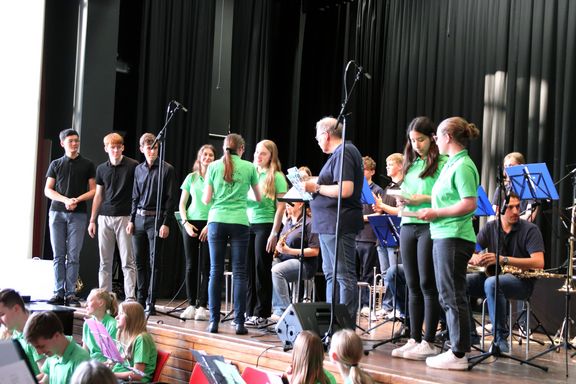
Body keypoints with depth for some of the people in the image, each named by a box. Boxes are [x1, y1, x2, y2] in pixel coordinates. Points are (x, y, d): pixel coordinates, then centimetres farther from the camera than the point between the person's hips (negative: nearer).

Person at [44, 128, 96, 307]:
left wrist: (77, 200, -11)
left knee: (73, 256, -4)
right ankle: (58, 293, 3)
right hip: (57, 212, 1)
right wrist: (65, 200, -9)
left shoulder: (87, 165, 8)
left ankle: (71, 293, 0)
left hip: (78, 214, -1)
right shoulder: (56, 164, 12)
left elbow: (93, 190, 7)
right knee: (58, 255, 1)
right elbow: (48, 190, 8)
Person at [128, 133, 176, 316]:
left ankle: (151, 302, 0)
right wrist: (131, 220, 11)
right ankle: (141, 299, 19)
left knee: (154, 262, -3)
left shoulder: (167, 169, -4)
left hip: (156, 218, -5)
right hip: (139, 218, 5)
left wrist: (165, 223, -12)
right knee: (139, 261, 9)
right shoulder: (139, 169, 12)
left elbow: (170, 198, -6)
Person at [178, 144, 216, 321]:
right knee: (191, 265, 3)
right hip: (191, 223, 3)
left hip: (210, 224, -3)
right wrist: (185, 223, -2)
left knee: (205, 267, -3)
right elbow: (182, 204, 12)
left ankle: (202, 306, 2)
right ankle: (191, 304, 9)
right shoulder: (191, 177, 10)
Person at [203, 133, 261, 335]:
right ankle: (239, 322, -2)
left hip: (217, 221, 1)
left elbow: (206, 199, 6)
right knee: (239, 272, 1)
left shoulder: (214, 166, 5)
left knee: (215, 272, 4)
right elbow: (258, 198, 17)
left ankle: (214, 321, 3)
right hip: (239, 222, -1)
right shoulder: (249, 167, 5)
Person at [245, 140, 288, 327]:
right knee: (248, 270, 6)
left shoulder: (277, 177, -3)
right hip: (247, 225, 5)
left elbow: (281, 207, -6)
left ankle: (261, 314, 6)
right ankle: (249, 312, 14)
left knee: (261, 270, -1)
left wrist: (274, 233, -12)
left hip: (265, 226, -5)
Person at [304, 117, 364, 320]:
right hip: (329, 225, 11)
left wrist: (316, 187, -15)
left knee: (344, 275, -7)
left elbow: (345, 190, -24)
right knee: (331, 273, 16)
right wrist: (315, 185, 13)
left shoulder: (343, 153, -14)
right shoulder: (341, 153, 17)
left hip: (339, 225, -11)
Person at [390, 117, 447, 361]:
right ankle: (414, 339, 15)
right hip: (408, 225, 7)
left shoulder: (442, 163, -4)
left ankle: (429, 342, 4)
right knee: (413, 286, 9)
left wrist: (424, 199, -18)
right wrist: (403, 200, 0)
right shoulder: (410, 164, 17)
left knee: (427, 285, -3)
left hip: (430, 225, -7)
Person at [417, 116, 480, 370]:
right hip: (444, 235, 10)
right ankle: (456, 347, 20)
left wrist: (436, 213, -15)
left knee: (453, 296, -6)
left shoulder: (462, 165, -13)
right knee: (448, 295, 13)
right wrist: (433, 210, 12)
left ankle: (458, 354, 0)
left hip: (454, 237, -10)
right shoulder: (452, 164, 17)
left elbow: (469, 204, -20)